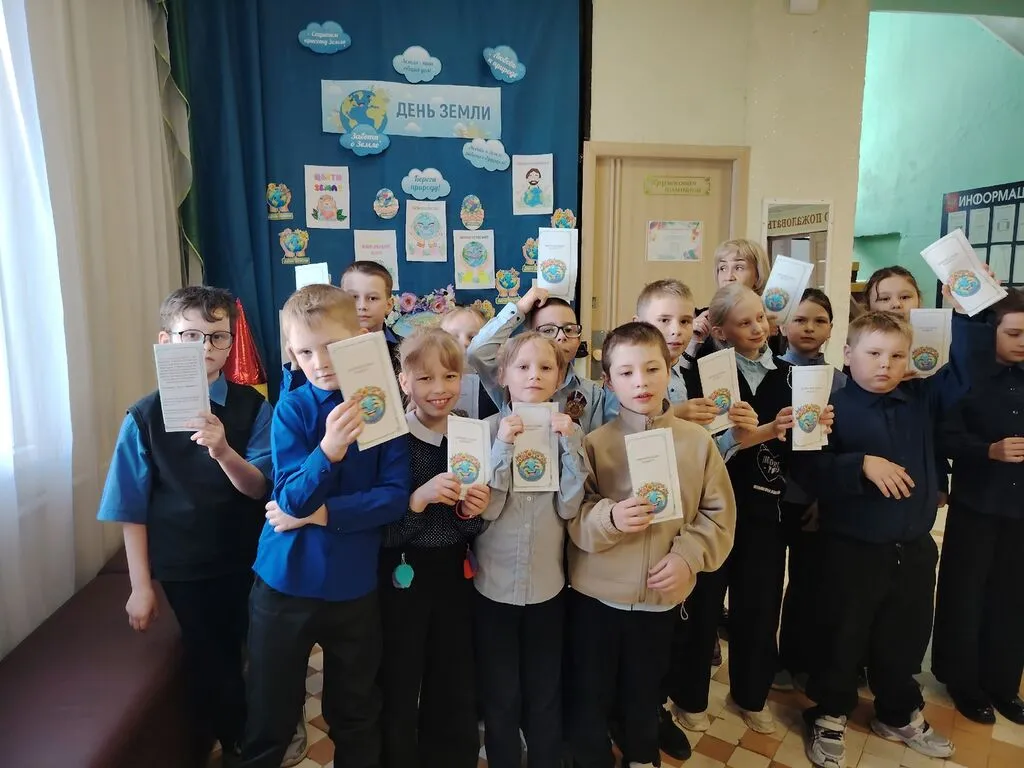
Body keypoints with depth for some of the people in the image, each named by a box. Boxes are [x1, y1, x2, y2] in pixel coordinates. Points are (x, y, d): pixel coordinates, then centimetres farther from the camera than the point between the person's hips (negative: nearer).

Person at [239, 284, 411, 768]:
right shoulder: (291, 410, -10)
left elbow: (395, 496, -12)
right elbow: (292, 500, -18)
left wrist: (323, 513, -18)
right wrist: (328, 450, -36)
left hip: (354, 584, 1)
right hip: (284, 582, 0)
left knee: (357, 714, 20)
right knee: (269, 715, 16)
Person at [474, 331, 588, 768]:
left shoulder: (568, 430, -3)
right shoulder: (487, 429, -8)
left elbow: (569, 507, -10)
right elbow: (484, 508, -14)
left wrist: (569, 446, -19)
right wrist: (503, 447, -22)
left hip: (547, 583, 1)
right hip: (494, 583, -1)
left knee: (545, 693, 18)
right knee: (500, 695, 15)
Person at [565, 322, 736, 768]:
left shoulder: (697, 441, -6)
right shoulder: (594, 443, -11)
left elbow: (719, 514, -3)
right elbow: (572, 517, -12)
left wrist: (687, 556, -15)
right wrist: (610, 518, -30)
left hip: (662, 596, 2)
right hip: (596, 594, -1)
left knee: (644, 694, 24)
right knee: (590, 696, 14)